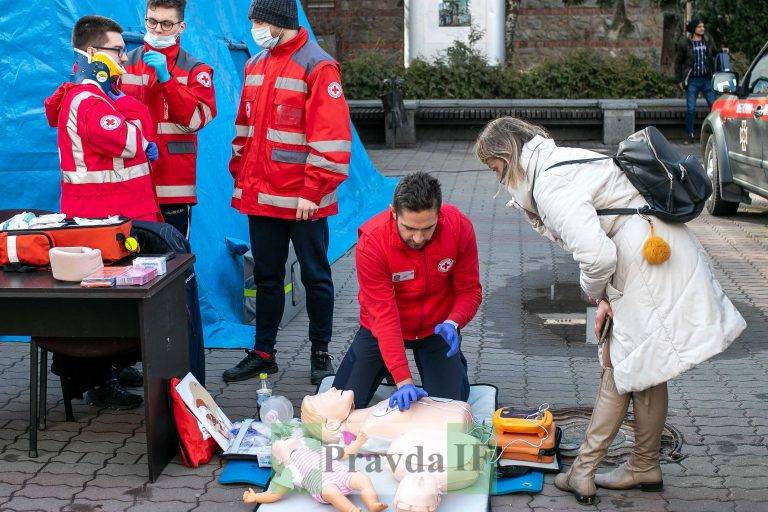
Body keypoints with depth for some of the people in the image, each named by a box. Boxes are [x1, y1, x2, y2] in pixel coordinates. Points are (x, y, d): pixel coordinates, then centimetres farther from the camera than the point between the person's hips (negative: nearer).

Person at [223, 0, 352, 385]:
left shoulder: (317, 67, -11)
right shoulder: (255, 66, 11)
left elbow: (331, 136, -16)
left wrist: (312, 191, -18)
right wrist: (240, 178, 12)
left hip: (303, 200, -6)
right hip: (260, 196, 6)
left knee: (315, 277, 8)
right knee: (266, 277, 14)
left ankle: (320, 353, 20)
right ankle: (263, 353, 24)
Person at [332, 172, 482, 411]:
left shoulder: (459, 227, -24)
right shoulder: (371, 241, -30)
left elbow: (469, 290, -13)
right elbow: (384, 315, -30)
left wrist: (452, 323, -35)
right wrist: (404, 380, -37)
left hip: (437, 328, 1)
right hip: (382, 329, -1)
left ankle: (457, 366, 28)